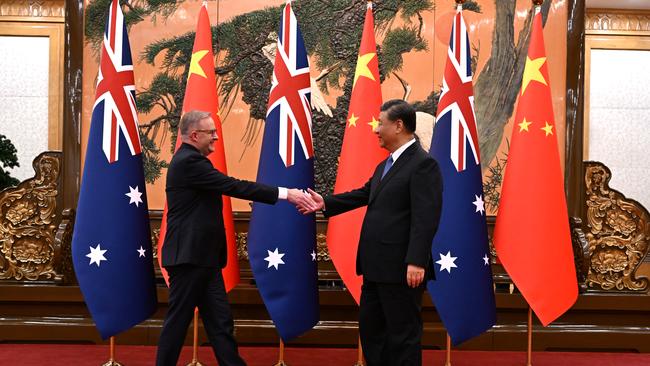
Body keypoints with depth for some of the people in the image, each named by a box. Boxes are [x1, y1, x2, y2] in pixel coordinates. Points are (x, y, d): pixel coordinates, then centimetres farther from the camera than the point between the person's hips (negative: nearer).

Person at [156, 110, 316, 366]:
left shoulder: (190, 161, 16)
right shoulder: (189, 161, -16)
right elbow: (234, 187, -20)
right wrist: (285, 193, -19)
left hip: (201, 257, 10)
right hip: (189, 256, -10)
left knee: (220, 321, 8)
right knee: (178, 320, 0)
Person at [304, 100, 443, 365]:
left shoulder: (423, 164, -14)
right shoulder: (384, 165, 16)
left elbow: (426, 218, -21)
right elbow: (364, 194, 24)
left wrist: (416, 261, -27)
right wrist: (325, 203, 18)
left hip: (401, 268, -10)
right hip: (376, 266, 10)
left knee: (402, 334, 1)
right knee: (370, 327, 18)